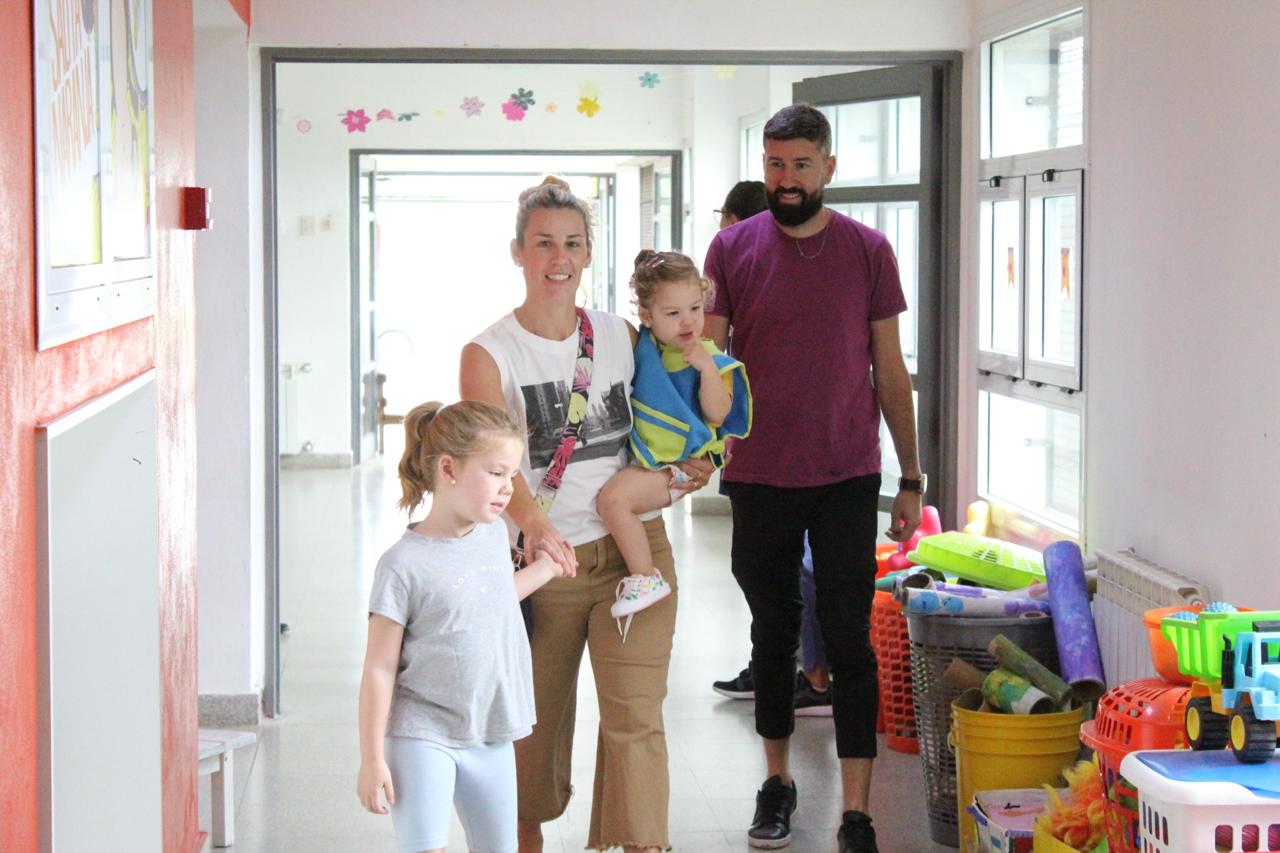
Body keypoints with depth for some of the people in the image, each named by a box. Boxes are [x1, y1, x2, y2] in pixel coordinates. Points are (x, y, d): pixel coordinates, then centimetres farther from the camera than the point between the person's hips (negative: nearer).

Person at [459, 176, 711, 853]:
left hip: (634, 548, 2)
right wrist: (533, 522, -40)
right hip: (541, 558, -2)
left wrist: (689, 469, 0)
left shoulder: (622, 337, 7)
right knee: (536, 714, 11)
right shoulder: (489, 354, -5)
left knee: (635, 715, -6)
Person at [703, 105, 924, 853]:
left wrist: (912, 478, 4)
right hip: (760, 477, 1)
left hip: (847, 476, -1)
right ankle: (777, 782, 29)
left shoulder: (867, 250, 0)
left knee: (849, 638, -3)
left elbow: (890, 372, 4)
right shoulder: (733, 248, 1)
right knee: (774, 633, 13)